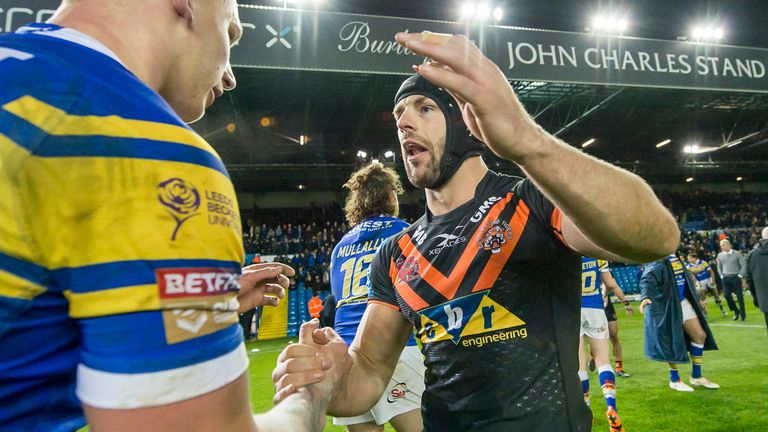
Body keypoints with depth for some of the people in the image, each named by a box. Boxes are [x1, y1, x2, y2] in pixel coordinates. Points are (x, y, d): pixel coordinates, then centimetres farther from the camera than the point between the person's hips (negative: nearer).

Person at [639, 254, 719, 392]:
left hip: (683, 302, 9)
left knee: (700, 335, 11)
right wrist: (645, 296, -53)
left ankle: (696, 376, 27)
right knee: (673, 342, 0)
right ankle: (675, 380, 20)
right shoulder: (657, 261, -19)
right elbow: (647, 279, -35)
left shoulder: (675, 256, 7)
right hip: (667, 306, -9)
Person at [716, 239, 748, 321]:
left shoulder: (737, 253, -5)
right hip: (726, 278, 3)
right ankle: (736, 311, 18)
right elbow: (719, 267, 15)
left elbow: (743, 265, -3)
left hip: (736, 277, -3)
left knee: (739, 296, 0)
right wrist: (722, 276, 6)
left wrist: (740, 275, -9)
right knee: (727, 295, -3)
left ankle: (743, 316, 11)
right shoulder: (720, 255, 5)